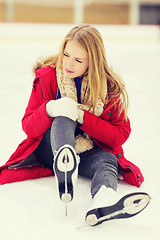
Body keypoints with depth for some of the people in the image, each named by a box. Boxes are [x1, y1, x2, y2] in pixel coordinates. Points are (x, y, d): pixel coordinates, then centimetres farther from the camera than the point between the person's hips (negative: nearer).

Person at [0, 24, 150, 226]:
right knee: (64, 117, -32)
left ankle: (103, 201, -70)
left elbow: (120, 134, -11)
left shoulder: (110, 89, -8)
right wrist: (50, 109, -31)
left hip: (87, 153, 1)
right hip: (50, 148, 0)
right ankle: (64, 172, -63)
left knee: (107, 160, -34)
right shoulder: (47, 77, -7)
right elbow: (29, 128, -8)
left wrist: (82, 116, -24)